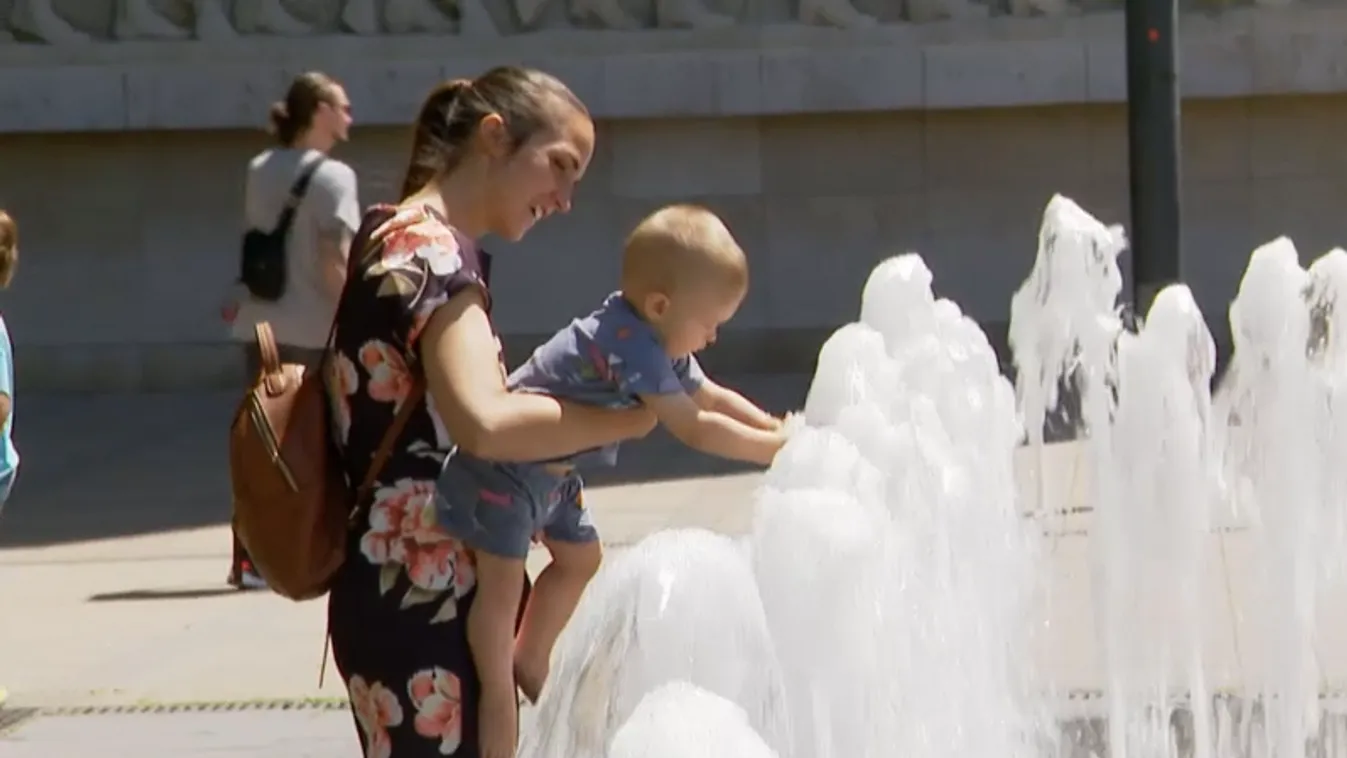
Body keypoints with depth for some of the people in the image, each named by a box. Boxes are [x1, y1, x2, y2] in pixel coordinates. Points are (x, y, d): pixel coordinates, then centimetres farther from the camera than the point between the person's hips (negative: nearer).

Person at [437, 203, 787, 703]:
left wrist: (779, 429, 0)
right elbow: (693, 428, -33)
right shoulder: (631, 346, -31)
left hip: (551, 469, 11)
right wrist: (777, 448, -28)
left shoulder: (658, 343, 1)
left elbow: (711, 398, 12)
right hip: (505, 467, -11)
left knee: (579, 559, 20)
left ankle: (529, 665, 34)